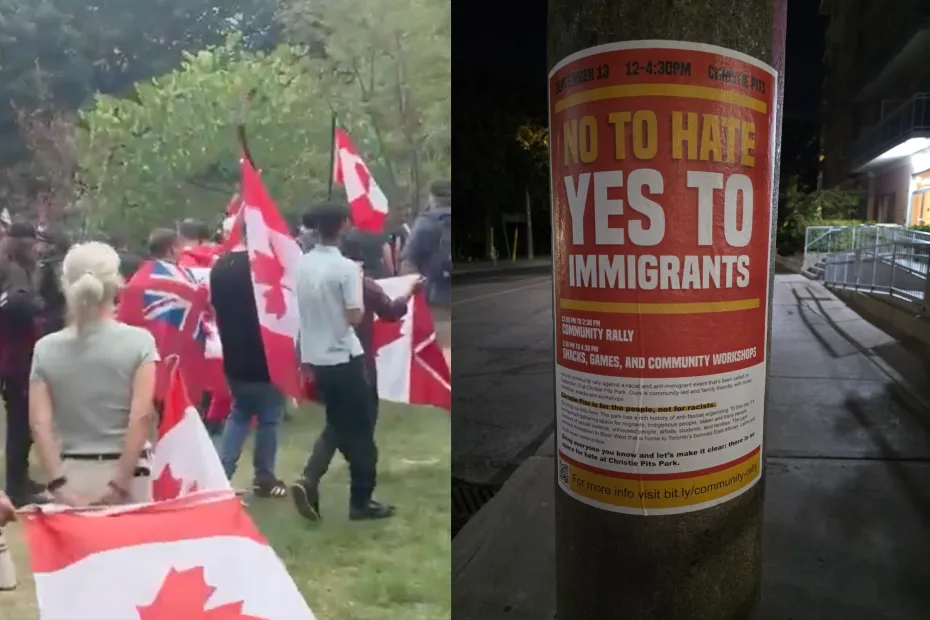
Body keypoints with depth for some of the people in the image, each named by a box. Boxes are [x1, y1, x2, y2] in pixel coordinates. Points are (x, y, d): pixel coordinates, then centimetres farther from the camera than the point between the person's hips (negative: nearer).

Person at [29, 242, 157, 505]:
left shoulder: (45, 348, 1)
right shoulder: (138, 341, -8)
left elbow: (39, 423, -6)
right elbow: (142, 416, -15)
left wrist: (58, 485, -7)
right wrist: (120, 483, -11)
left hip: (71, 474, 2)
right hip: (126, 472, -2)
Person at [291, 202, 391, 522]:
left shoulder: (302, 264, 4)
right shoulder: (346, 267, -16)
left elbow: (304, 309, 12)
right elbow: (355, 316, -17)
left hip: (315, 356, 6)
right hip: (344, 356, -6)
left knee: (337, 424, 20)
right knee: (360, 428, 6)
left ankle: (309, 480, 6)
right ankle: (361, 501, 14)